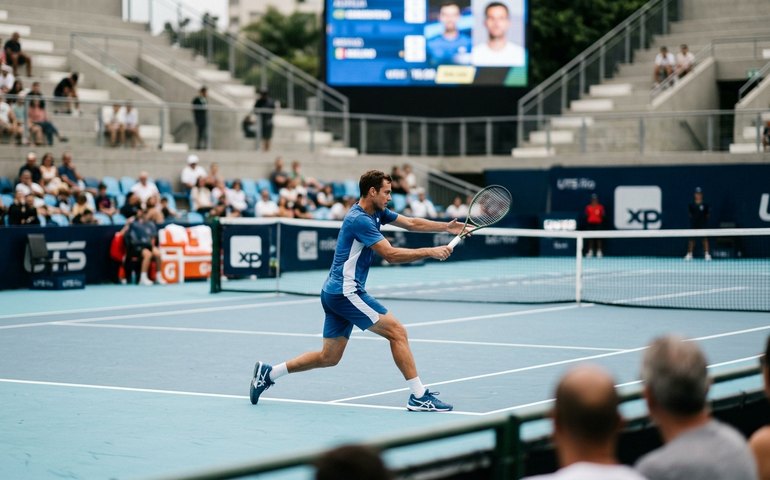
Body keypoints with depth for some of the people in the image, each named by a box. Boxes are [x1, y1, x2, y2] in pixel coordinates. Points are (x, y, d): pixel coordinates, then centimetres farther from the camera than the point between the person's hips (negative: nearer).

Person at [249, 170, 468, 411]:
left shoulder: (376, 212, 11)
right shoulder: (359, 220, -18)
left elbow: (411, 223, 16)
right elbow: (391, 255, -23)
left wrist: (447, 226, 5)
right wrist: (431, 252, -20)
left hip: (335, 294, 10)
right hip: (346, 292, -10)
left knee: (329, 357, 14)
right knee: (397, 331, -9)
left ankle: (268, 373, 20)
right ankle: (419, 397, -8)